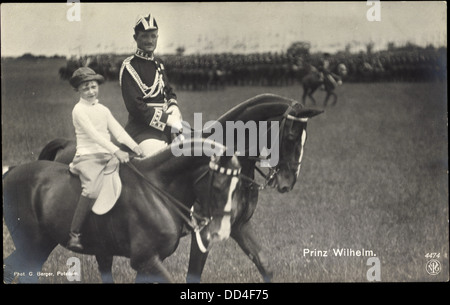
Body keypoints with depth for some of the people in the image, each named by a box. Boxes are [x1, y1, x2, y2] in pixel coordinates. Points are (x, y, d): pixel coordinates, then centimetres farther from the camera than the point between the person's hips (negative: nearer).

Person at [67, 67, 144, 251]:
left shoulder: (103, 110, 19)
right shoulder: (79, 110, -3)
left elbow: (117, 130, 11)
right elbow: (94, 134, -15)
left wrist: (134, 146, -7)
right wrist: (116, 151, -24)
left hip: (107, 156, 7)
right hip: (88, 156, -7)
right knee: (92, 189, -31)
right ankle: (74, 235, -27)